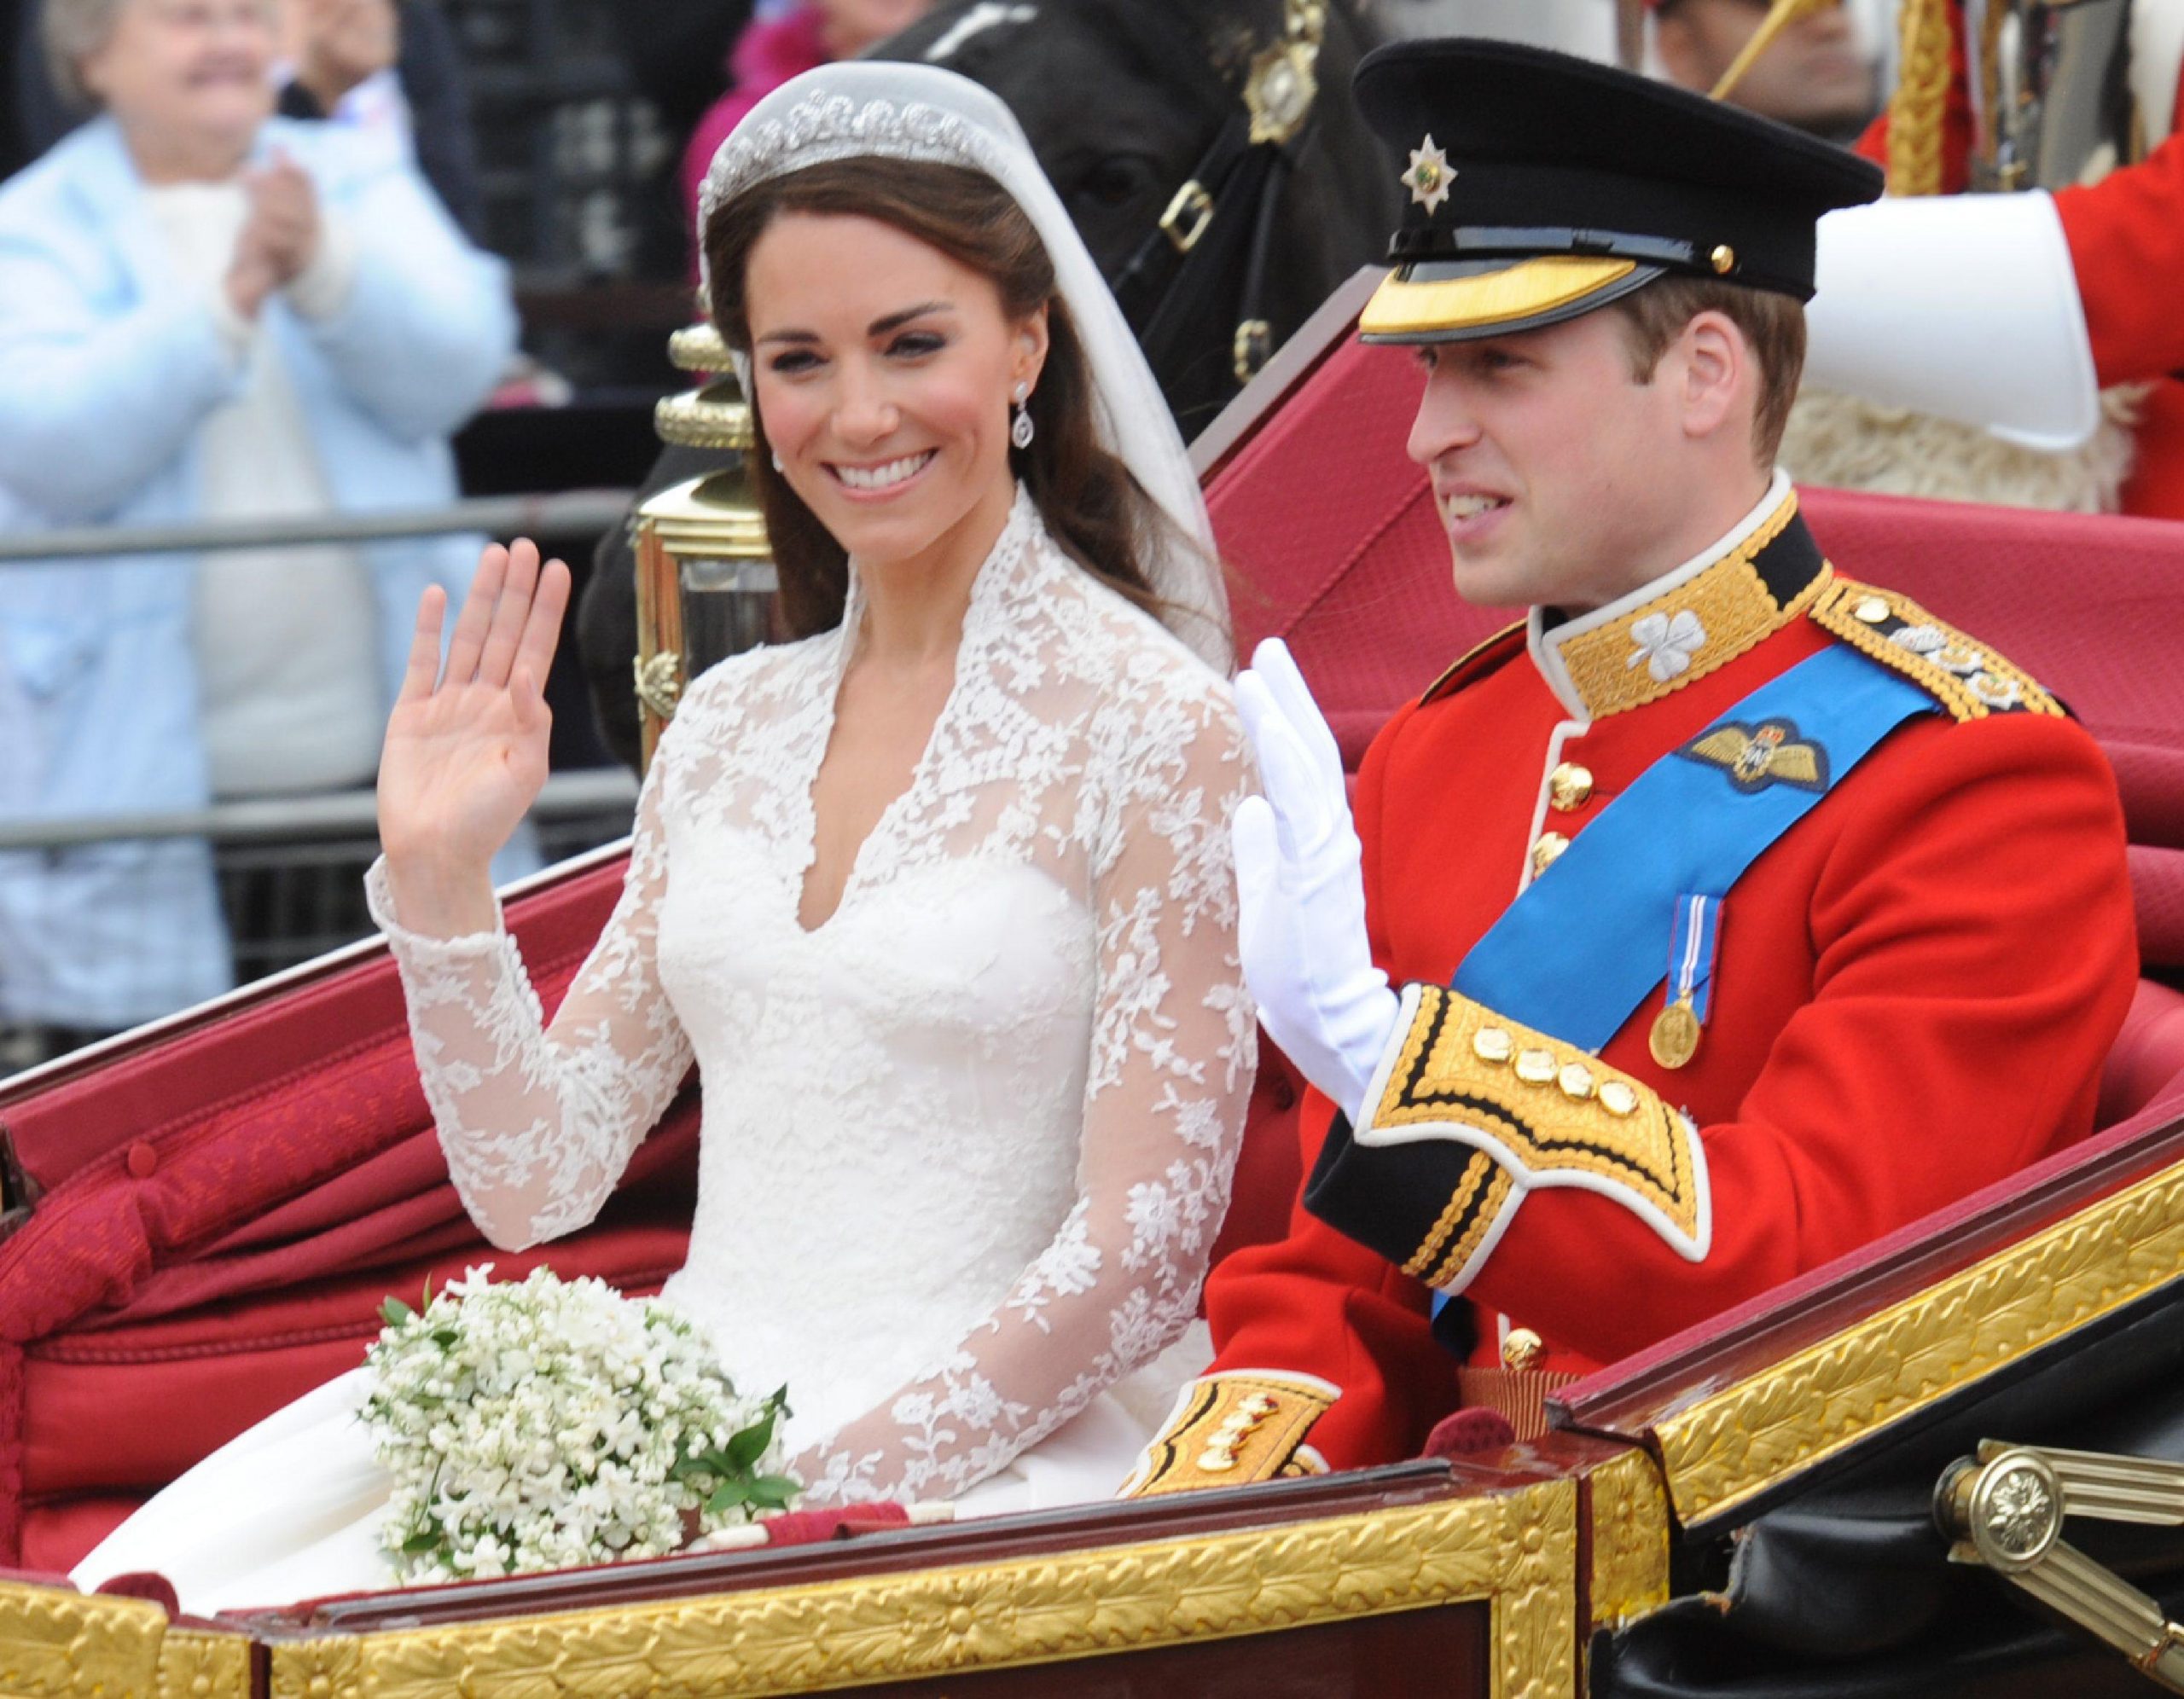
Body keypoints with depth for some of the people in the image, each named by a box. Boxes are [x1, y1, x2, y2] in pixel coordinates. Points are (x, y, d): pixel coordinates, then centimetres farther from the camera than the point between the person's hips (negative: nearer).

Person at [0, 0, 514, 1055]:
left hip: (379, 760, 3)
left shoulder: (359, 186, 10)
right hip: (132, 780, -3)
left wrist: (325, 268, -24)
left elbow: (455, 366, -7)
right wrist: (223, 307, -27)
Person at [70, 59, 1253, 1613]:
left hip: (963, 1467, -5)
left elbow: (1138, 1262, -8)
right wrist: (439, 877, 0)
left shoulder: (1156, 729, -5)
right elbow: (539, 1187, 12)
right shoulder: (729, 728, 13)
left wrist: (826, 1481, -15)